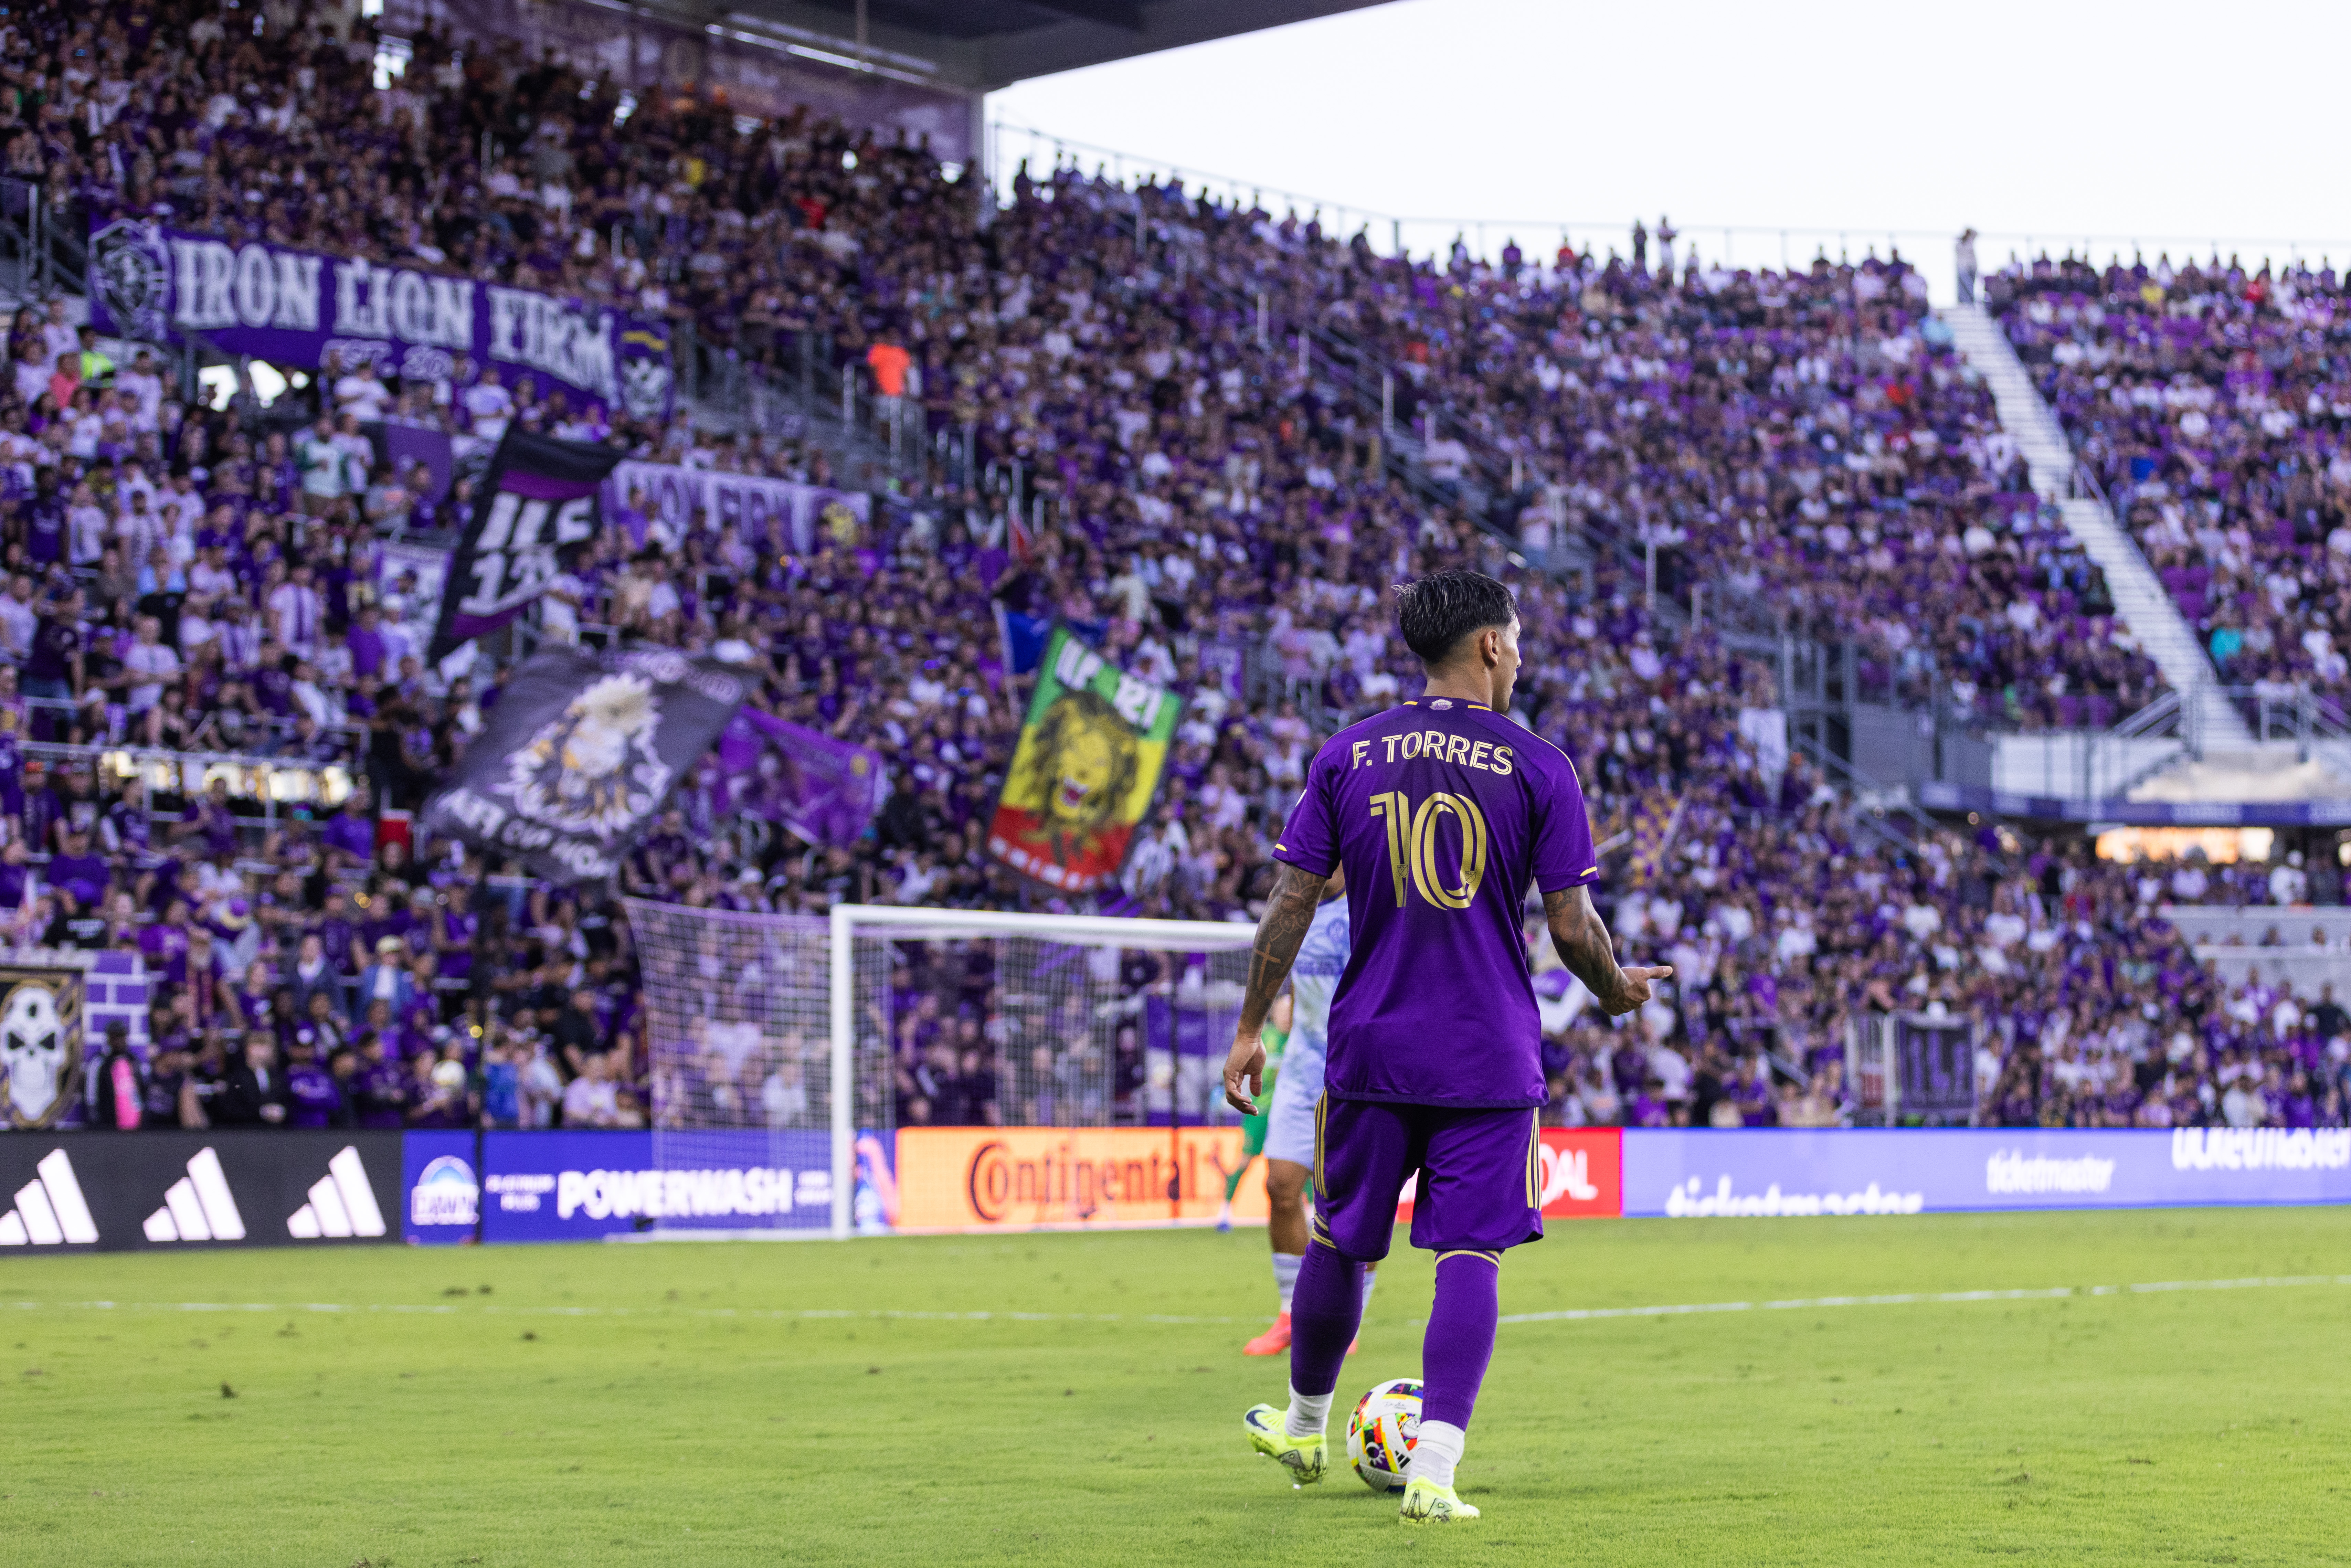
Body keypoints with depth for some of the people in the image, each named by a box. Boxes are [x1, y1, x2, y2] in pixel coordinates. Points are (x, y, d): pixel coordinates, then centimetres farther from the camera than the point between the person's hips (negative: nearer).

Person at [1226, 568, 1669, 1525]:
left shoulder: (1347, 756, 3)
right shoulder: (1539, 766, -4)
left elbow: (1291, 903, 2)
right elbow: (1572, 926, -4)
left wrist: (1250, 1028, 9)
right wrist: (1616, 989, 17)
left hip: (1370, 1049, 3)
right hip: (1492, 1055, -3)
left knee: (1340, 1242, 16)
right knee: (1470, 1253, -1)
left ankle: (1304, 1430, 35)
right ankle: (1433, 1470, -11)